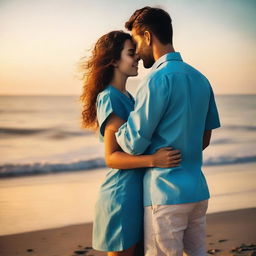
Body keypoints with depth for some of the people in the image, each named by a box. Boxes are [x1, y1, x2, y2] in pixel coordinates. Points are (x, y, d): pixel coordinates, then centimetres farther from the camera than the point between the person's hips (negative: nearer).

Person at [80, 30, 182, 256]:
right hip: (122, 195, -9)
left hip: (138, 193, 9)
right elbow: (112, 157, -18)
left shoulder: (128, 97, 15)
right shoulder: (109, 98, -14)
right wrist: (153, 160, -30)